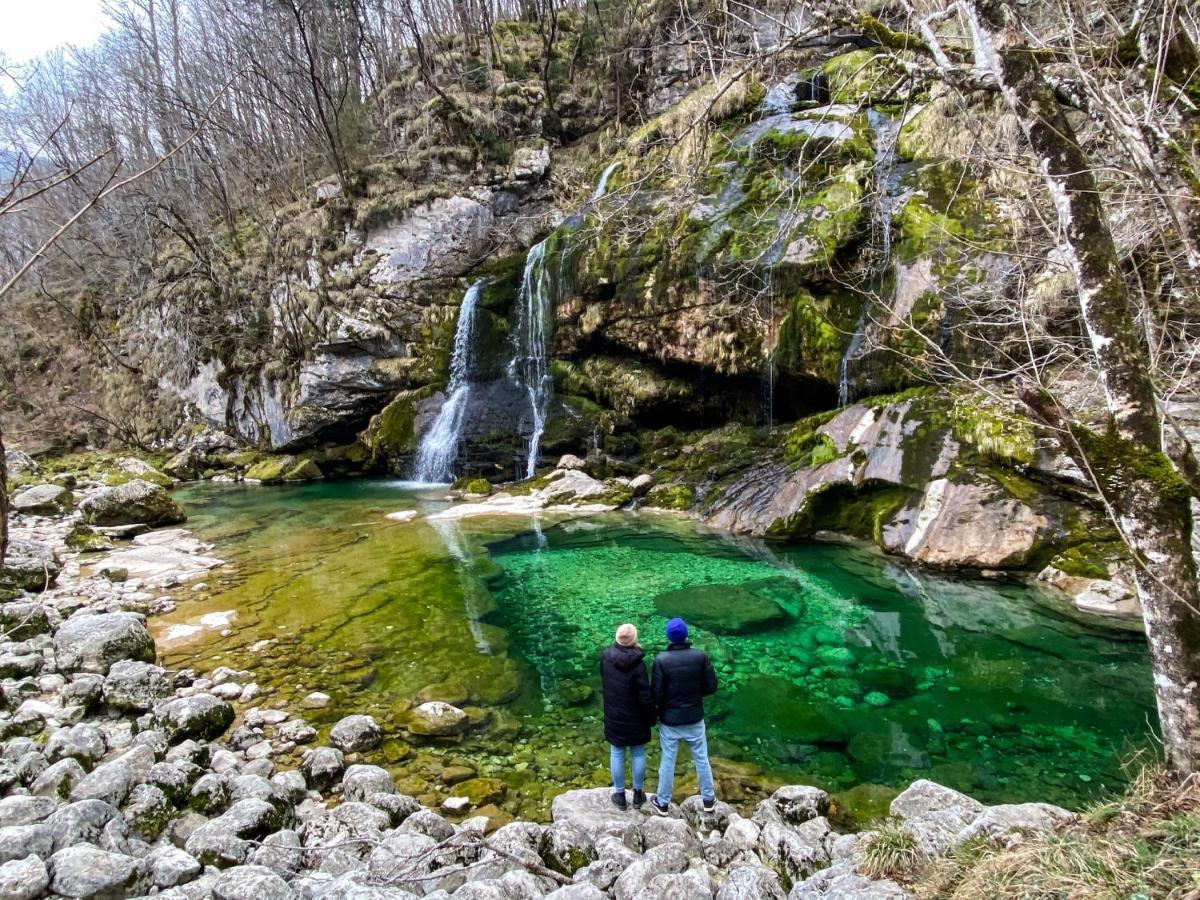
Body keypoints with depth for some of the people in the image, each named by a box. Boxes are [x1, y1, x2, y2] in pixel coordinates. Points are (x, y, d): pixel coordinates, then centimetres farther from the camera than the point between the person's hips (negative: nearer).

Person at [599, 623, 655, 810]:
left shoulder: (605, 656, -13)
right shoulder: (637, 664, -25)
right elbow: (645, 697, -18)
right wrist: (651, 717, -5)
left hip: (613, 716, 3)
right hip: (635, 719, -3)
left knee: (617, 754, 14)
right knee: (638, 754, 15)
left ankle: (620, 795, 25)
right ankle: (638, 794, 27)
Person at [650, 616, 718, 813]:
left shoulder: (661, 660, -19)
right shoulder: (701, 656, -13)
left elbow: (656, 694, -16)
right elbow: (711, 687, -7)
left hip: (669, 720, -1)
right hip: (695, 718, 1)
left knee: (667, 762, 14)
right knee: (701, 759, 19)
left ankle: (662, 803, 29)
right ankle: (708, 799, 33)